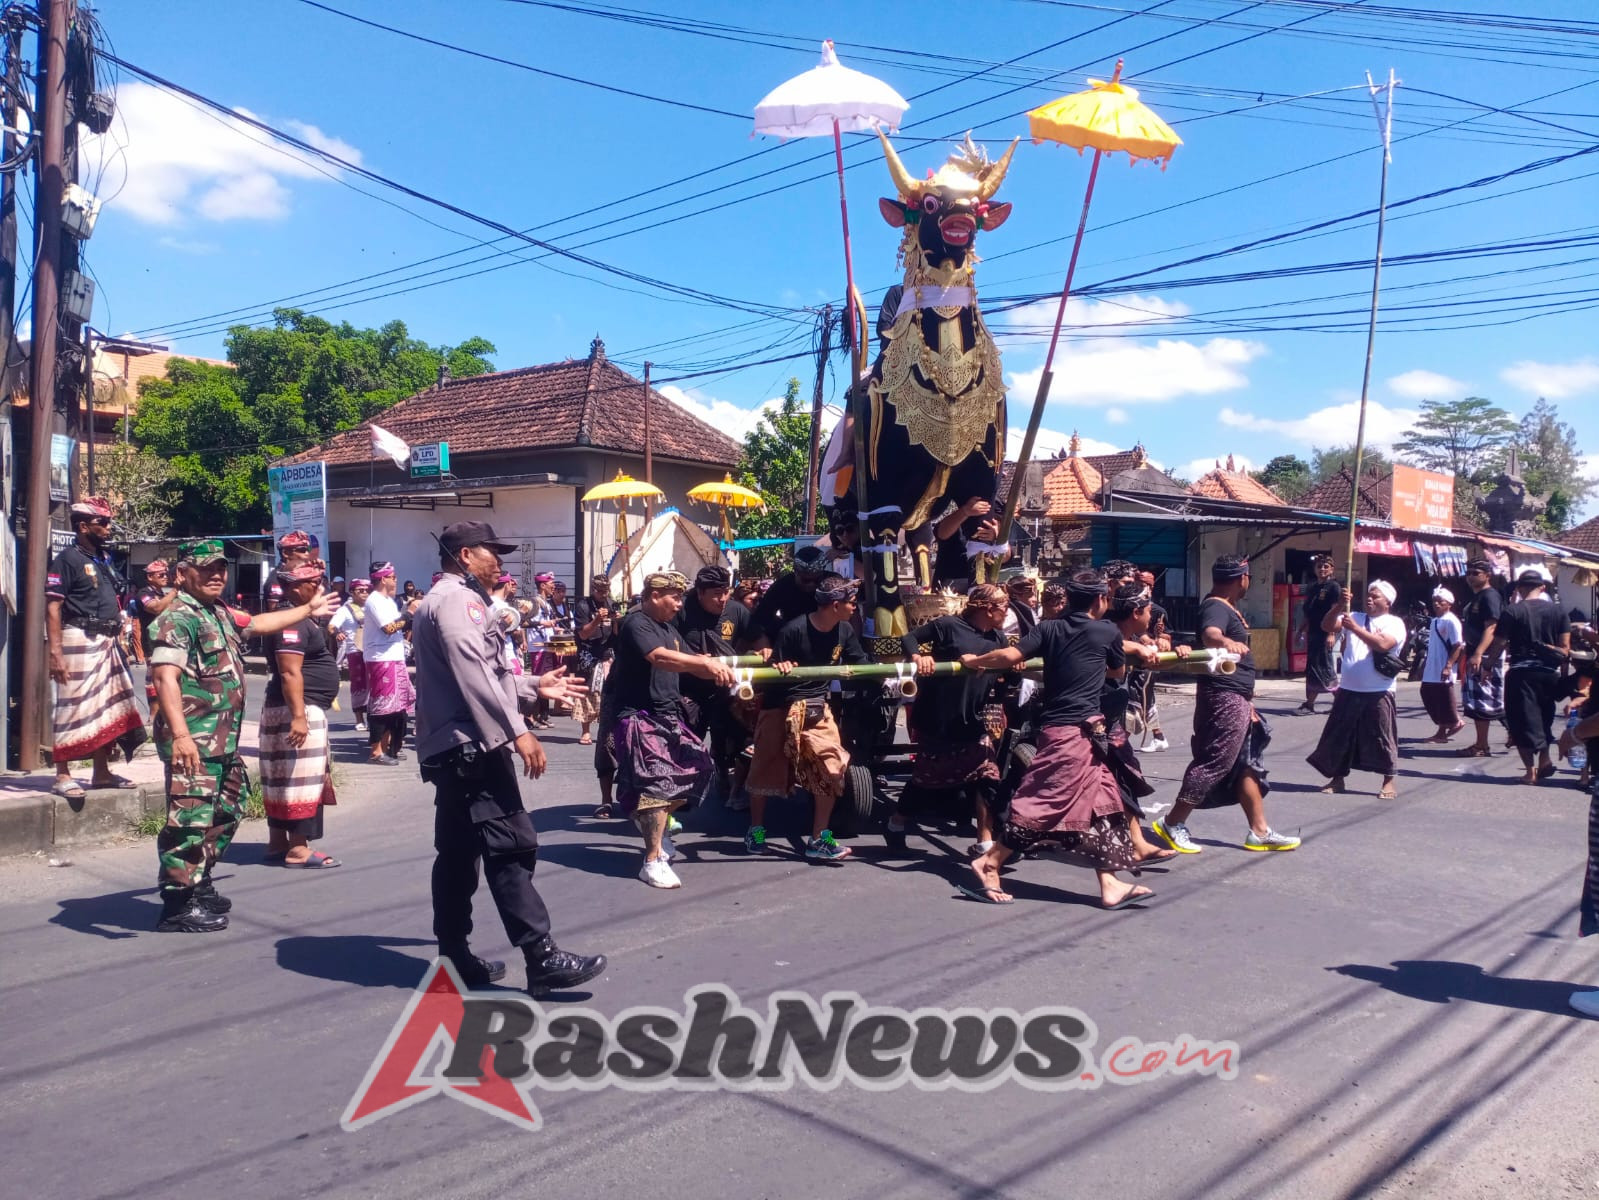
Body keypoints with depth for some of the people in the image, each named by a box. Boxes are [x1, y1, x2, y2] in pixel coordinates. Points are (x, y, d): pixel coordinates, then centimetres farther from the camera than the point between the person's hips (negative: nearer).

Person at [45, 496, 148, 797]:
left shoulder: (104, 559, 16)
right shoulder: (67, 559, -8)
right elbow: (53, 608, -14)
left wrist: (117, 640, 17)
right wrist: (55, 652, -21)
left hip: (107, 644, 8)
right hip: (79, 641, -8)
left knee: (109, 708, 11)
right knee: (74, 708, -6)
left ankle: (101, 772, 20)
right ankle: (63, 775, 2)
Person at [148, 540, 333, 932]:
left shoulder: (221, 614, 16)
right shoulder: (178, 617, -13)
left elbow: (258, 624, 38)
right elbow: (166, 679, -24)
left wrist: (307, 610, 47)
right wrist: (180, 735, -34)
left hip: (224, 742, 10)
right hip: (193, 743, -10)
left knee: (227, 812, 20)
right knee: (191, 819, -9)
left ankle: (199, 886, 33)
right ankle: (178, 906, -1)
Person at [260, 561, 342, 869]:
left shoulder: (304, 620, 16)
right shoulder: (292, 622, -16)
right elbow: (290, 673, -24)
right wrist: (298, 715, -28)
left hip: (308, 709, 11)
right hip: (298, 709, -11)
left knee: (282, 778, 13)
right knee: (301, 778, -8)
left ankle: (277, 843, 20)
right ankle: (298, 849, -5)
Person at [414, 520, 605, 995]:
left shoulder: (444, 600, 23)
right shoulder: (457, 599, -12)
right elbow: (474, 676, -22)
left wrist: (534, 686, 25)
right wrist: (517, 731, -24)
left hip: (452, 747, 11)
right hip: (471, 746, -11)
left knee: (458, 852, 12)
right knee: (511, 846, -12)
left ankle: (455, 955, 18)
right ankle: (542, 957, -13)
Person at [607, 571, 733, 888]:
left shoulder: (669, 628, 16)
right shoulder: (636, 623, -13)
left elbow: (690, 663, 13)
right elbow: (659, 657, -30)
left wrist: (718, 672, -7)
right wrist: (707, 662, -37)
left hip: (668, 715, 9)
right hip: (639, 716, -9)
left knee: (697, 766, 10)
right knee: (658, 779, -16)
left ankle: (650, 820, 27)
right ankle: (653, 862, -10)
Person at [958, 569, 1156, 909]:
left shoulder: (1048, 629, 7)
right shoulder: (1108, 632, 0)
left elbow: (1011, 656, -7)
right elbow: (1119, 671, 18)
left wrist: (973, 661, 7)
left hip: (1053, 726, 6)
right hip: (1079, 731, -6)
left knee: (1098, 803, 11)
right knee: (1044, 802, -4)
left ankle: (1110, 885, 15)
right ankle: (990, 863, -3)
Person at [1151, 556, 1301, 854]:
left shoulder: (1227, 607, 16)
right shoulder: (1216, 607, -17)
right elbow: (1209, 634, -42)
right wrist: (1225, 642, -64)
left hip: (1236, 698, 11)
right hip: (1224, 698, -11)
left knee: (1248, 765, 12)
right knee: (1215, 763, -9)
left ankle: (1259, 832, 18)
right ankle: (1172, 824, -3)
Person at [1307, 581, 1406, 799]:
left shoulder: (1394, 623, -2)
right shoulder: (1355, 617, 11)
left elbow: (1383, 644, -20)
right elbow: (1327, 626, 1)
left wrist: (1355, 628, -22)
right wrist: (1339, 606, -13)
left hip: (1378, 693, -4)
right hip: (1349, 690, 5)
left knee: (1382, 737, 0)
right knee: (1339, 736, 8)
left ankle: (1389, 783, 10)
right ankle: (1337, 779, 19)